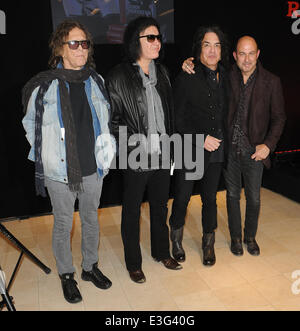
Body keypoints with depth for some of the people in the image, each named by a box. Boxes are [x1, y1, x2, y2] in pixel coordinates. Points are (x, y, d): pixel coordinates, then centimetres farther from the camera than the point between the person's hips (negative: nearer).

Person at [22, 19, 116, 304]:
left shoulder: (95, 81, 4)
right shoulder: (43, 85, -8)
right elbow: (31, 126, 2)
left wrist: (105, 154, 10)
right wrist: (46, 157, -1)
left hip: (93, 168, 4)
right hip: (60, 171, -3)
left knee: (91, 219, 18)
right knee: (63, 224, 11)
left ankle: (90, 267, 39)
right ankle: (66, 275, 33)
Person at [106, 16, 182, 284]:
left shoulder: (161, 72, 9)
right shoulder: (118, 77, -8)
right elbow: (112, 118, -8)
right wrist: (133, 142, -15)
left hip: (162, 154, 5)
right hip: (136, 157, -5)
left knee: (160, 206, 19)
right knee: (132, 211, 10)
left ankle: (162, 251, 39)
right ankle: (133, 262, 29)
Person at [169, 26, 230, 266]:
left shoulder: (225, 77, 7)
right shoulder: (186, 77, -7)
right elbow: (177, 118, -9)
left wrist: (219, 140, 8)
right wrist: (200, 138, -15)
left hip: (216, 150, 4)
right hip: (189, 149, -4)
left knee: (210, 199, 13)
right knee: (182, 198, 6)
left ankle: (208, 244, 32)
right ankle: (177, 239, 31)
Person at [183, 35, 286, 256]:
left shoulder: (271, 82, -4)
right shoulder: (226, 77, -2)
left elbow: (279, 118, 1)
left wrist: (268, 145, -11)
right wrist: (189, 66, -13)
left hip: (254, 150, 0)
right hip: (229, 149, 1)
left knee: (253, 197, 11)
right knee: (233, 195, 14)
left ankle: (250, 237, 35)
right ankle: (236, 237, 33)